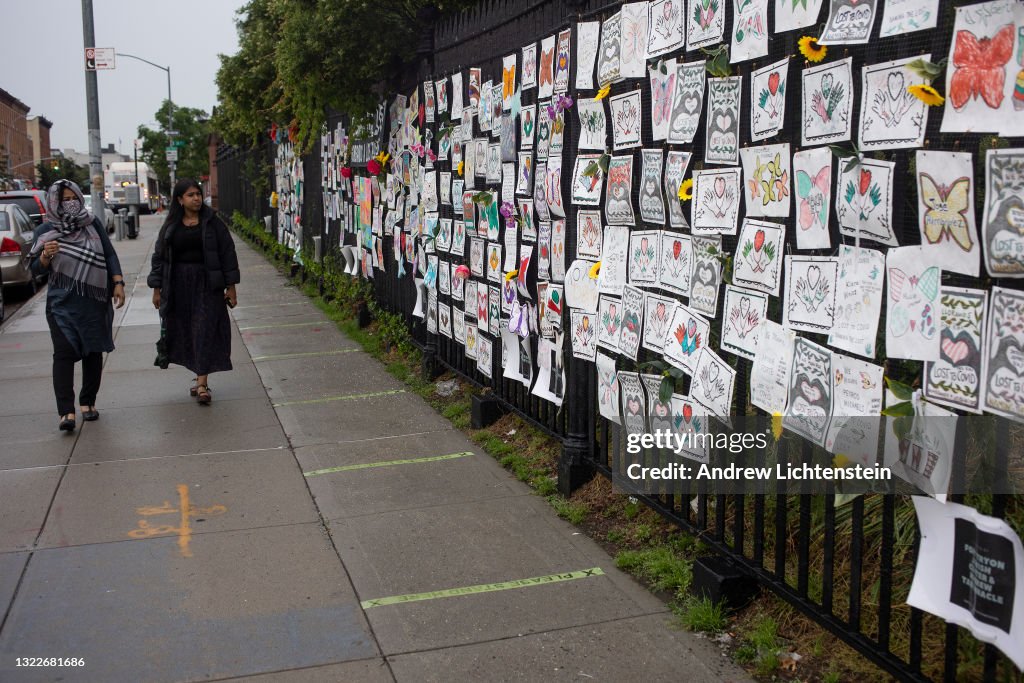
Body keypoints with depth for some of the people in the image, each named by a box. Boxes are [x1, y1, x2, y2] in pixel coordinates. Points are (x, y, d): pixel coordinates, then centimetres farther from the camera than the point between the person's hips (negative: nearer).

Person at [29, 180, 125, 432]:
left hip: (95, 301, 2)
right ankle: (66, 411, -16)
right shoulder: (45, 231, 2)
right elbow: (36, 270, 2)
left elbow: (110, 255, 8)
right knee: (64, 352, -12)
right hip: (62, 303, -2)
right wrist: (45, 255, -18)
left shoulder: (93, 223, 6)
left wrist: (118, 283, -2)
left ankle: (88, 402, 22)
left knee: (93, 352, 8)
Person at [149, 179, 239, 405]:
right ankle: (199, 375, 23)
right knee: (185, 332, 8)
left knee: (205, 332, -6)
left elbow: (227, 253, 0)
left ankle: (202, 383, -8)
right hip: (178, 286, 3)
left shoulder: (212, 222, 0)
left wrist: (230, 287, -3)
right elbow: (159, 256, 10)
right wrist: (156, 289, 7)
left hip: (207, 285, -3)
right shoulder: (170, 226, 6)